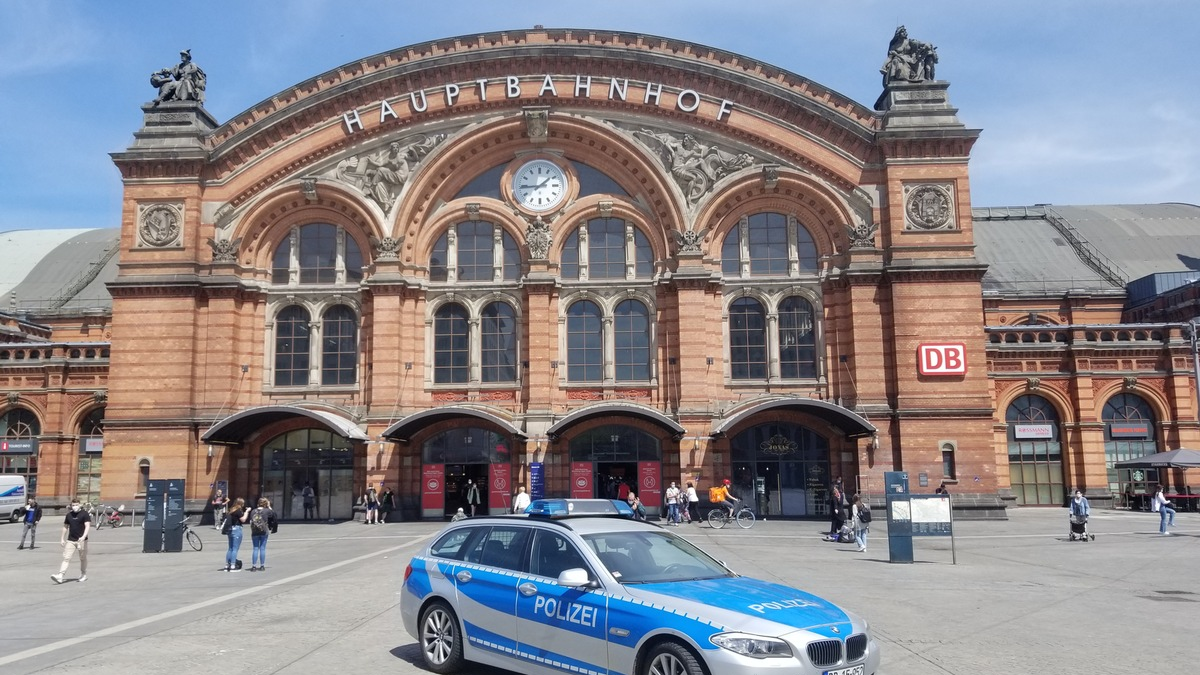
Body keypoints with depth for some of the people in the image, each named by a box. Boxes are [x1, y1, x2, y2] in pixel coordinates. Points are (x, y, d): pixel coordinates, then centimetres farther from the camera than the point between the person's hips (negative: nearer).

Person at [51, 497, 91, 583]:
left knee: (83, 558, 9)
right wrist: (63, 539, 15)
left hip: (81, 540, -3)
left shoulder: (85, 514, -6)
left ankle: (84, 575, 24)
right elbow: (65, 527, 18)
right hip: (70, 540, 3)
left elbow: (88, 526, -15)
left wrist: (83, 536, -29)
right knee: (66, 558, -7)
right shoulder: (69, 515, 9)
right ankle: (60, 576, -15)